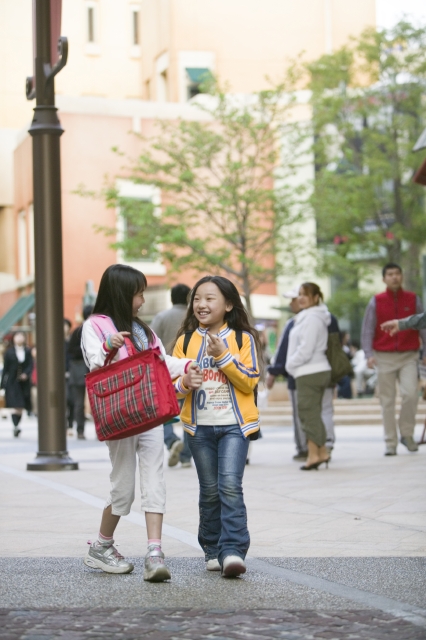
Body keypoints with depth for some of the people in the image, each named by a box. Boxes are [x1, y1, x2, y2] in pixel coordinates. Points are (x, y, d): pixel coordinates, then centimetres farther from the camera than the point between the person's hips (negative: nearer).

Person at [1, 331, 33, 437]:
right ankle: (16, 426, -24)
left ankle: (16, 427, 16)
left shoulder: (27, 351, 7)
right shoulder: (9, 352, 2)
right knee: (15, 406, -15)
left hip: (24, 382, 3)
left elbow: (30, 365, 1)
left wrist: (26, 374, -18)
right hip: (12, 382, -3)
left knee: (21, 407, 5)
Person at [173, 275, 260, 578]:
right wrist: (185, 382, -18)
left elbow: (250, 381, -7)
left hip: (235, 425, -3)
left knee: (230, 485, -15)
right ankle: (213, 550, 18)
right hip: (200, 427, 3)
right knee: (209, 491, 8)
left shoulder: (243, 338, 0)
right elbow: (172, 383, 5)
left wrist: (223, 355, -16)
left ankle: (233, 550, -16)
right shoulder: (185, 341, 7)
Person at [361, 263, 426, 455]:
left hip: (408, 356, 0)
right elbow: (367, 330, 2)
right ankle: (390, 443, 8)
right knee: (387, 401, 1)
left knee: (411, 393, -17)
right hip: (384, 357, 0)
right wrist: (369, 354, -11)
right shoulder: (376, 302, 3)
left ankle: (407, 434, 2)